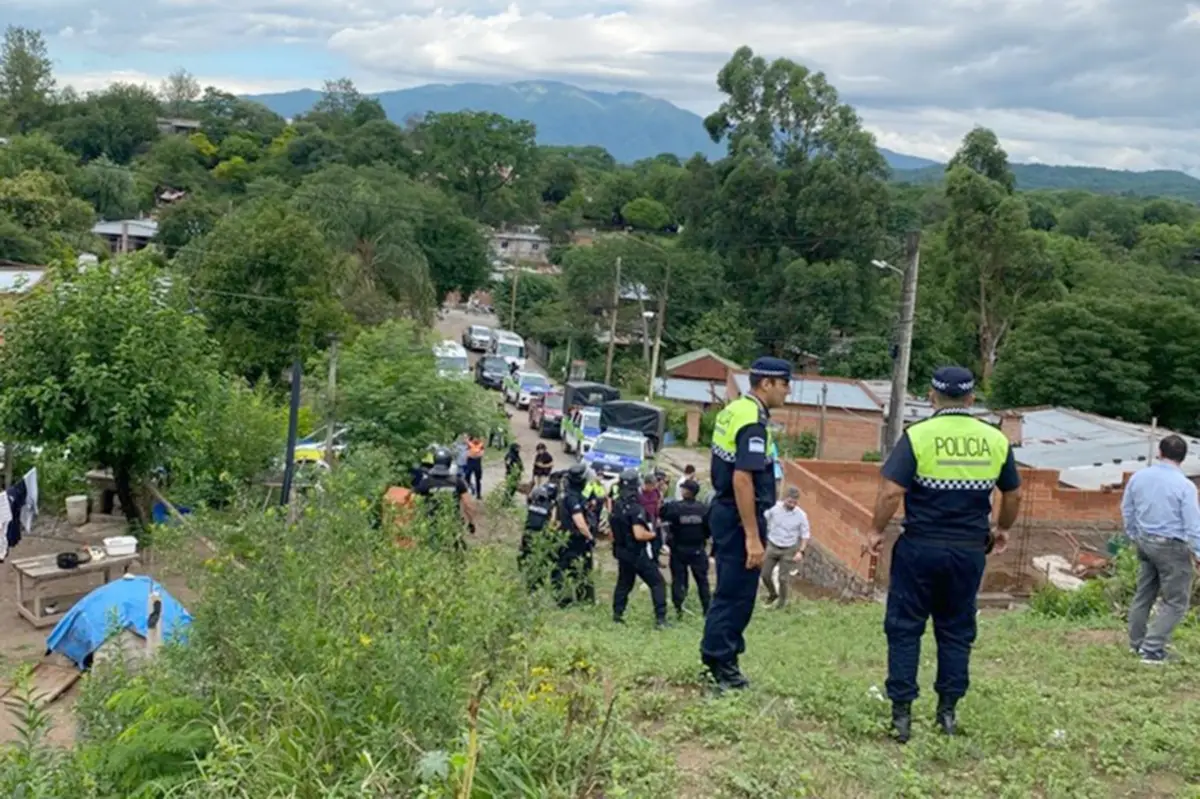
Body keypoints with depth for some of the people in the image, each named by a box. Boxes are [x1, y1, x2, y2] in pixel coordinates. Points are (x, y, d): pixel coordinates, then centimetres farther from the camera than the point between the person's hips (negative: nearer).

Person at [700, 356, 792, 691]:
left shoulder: (732, 410, 11)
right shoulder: (753, 422, -19)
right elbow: (742, 480, -26)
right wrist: (753, 537, -25)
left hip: (723, 510, 10)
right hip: (739, 517, -10)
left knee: (730, 590, 17)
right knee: (737, 593, -1)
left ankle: (719, 655, 25)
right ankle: (721, 662, 6)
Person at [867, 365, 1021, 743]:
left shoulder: (918, 436, -10)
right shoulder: (996, 440, 3)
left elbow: (891, 491, -16)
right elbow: (1014, 494, 13)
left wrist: (876, 531, -2)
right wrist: (1002, 529, 30)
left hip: (921, 548, -3)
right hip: (970, 551, 4)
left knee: (904, 629, 6)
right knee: (956, 632, 15)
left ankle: (901, 714, 7)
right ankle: (948, 712, 20)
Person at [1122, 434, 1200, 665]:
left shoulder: (1138, 477, 1)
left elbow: (1126, 510, 13)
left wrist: (1135, 536, 27)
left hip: (1144, 542, 6)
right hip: (1171, 547, -6)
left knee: (1144, 593, 20)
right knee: (1175, 602, 4)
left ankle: (1136, 642, 29)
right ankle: (1151, 650, -1)